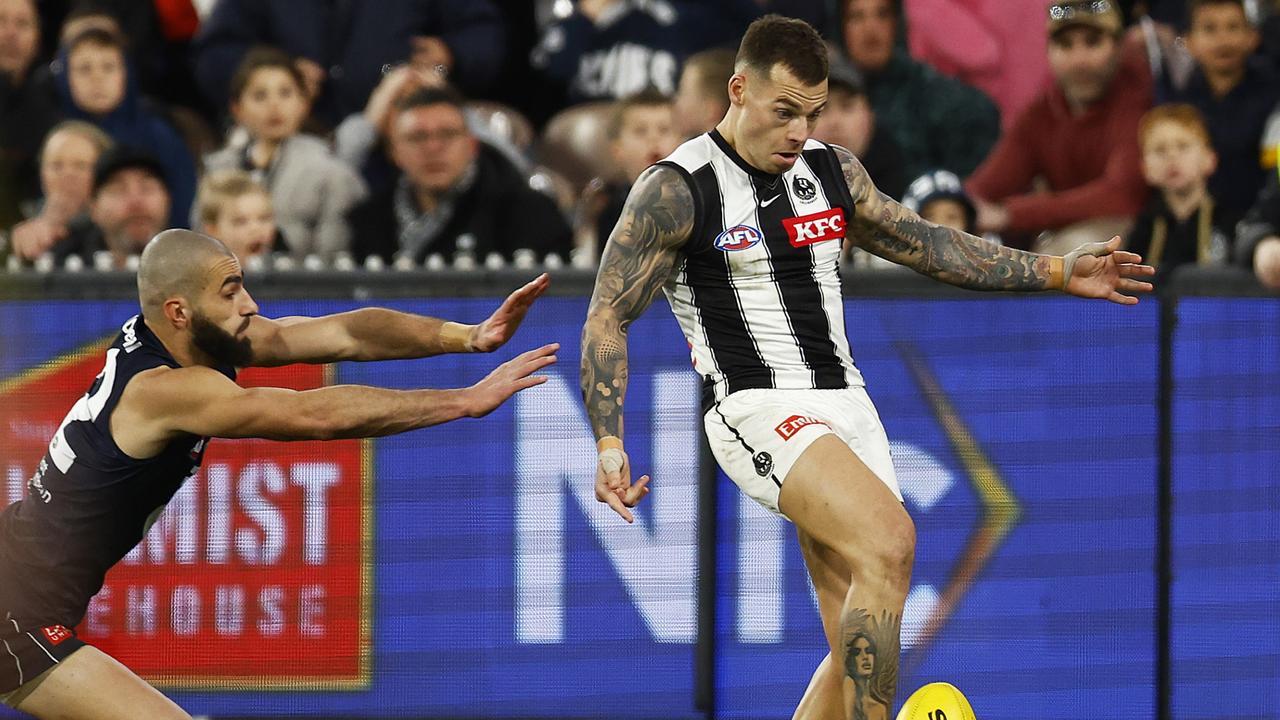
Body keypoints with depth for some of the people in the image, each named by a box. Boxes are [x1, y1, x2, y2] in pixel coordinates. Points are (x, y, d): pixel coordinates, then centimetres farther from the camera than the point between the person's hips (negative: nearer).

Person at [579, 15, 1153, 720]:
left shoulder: (830, 170, 12)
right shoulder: (676, 191, -6)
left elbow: (924, 243, 24)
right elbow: (607, 313, -4)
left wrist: (1059, 273, 21)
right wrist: (609, 443, -15)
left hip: (846, 409, 7)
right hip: (758, 412, -7)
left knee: (860, 652, 0)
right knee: (889, 541, -31)